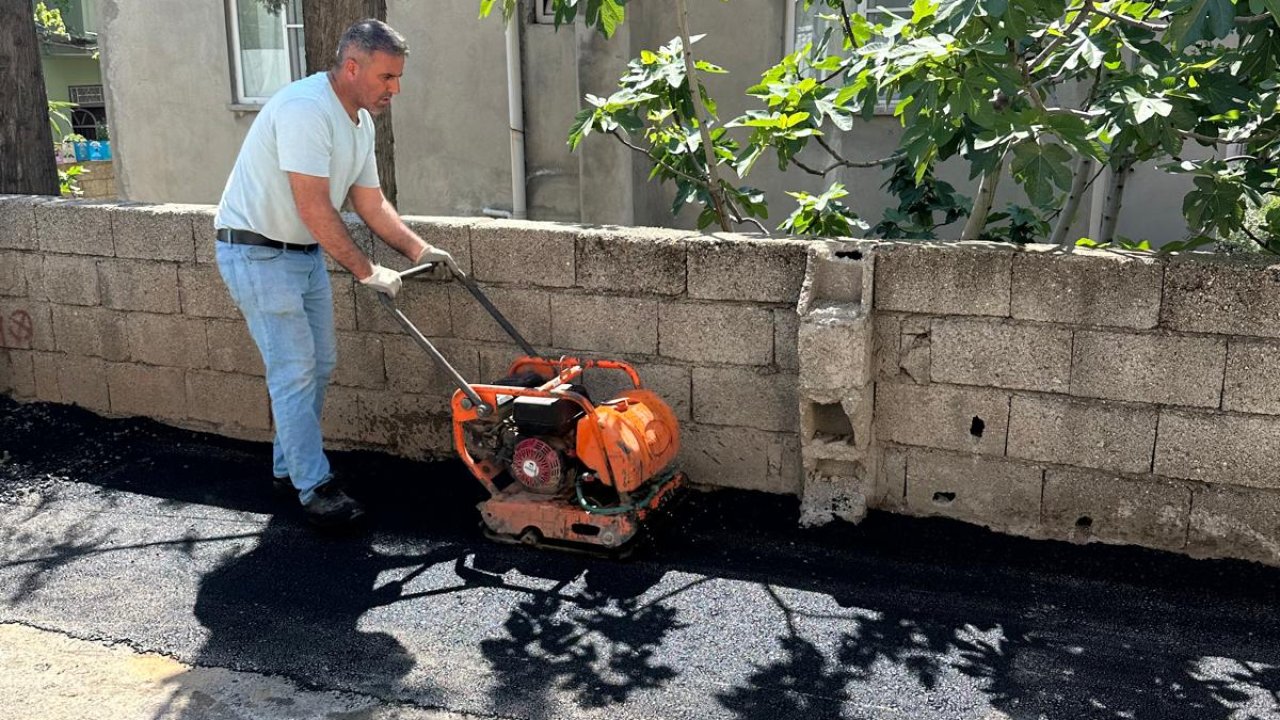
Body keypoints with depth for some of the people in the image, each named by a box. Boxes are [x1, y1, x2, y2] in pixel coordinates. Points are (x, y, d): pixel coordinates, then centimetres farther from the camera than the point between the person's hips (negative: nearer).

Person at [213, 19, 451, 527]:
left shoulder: (360, 122, 6)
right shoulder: (305, 109, -25)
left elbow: (370, 203, 10)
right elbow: (314, 207, -29)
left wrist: (417, 248, -2)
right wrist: (366, 271, -24)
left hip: (306, 251, 10)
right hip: (256, 252, -10)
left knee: (320, 364, 13)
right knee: (295, 371, -8)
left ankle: (290, 465, 26)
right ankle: (314, 487, 0)